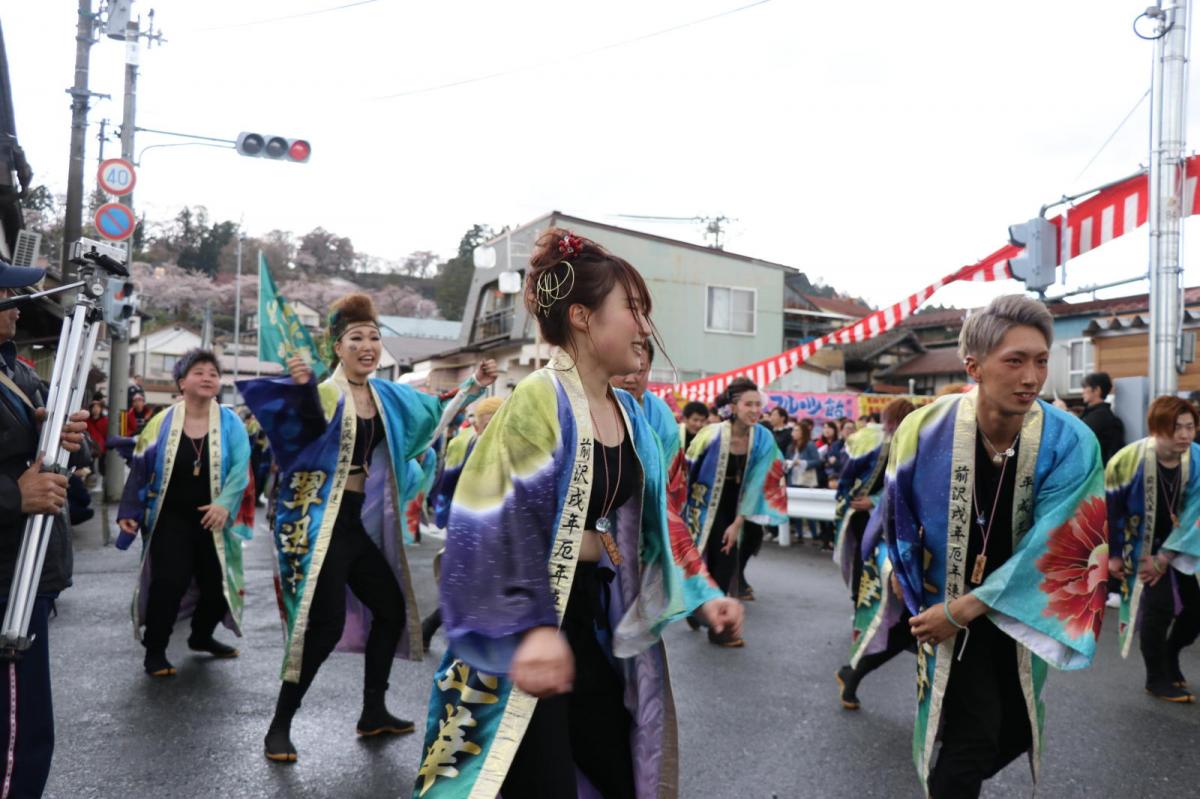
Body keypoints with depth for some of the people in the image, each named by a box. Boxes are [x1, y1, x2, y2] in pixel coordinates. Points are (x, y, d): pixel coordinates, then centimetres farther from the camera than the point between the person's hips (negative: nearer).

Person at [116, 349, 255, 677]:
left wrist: (225, 503, -25)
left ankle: (202, 636, 33)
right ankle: (155, 650, 10)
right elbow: (140, 468, 2)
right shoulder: (163, 422, -2)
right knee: (168, 583, -8)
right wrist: (129, 512, -1)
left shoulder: (230, 423, -2)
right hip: (171, 519, -1)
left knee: (217, 582, 8)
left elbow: (240, 468, -11)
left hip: (213, 521, 1)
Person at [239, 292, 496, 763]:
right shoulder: (325, 393, -13)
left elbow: (434, 414, 22)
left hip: (361, 521, 8)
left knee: (391, 609, 14)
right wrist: (301, 388, -52)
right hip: (320, 520, -8)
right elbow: (309, 426, -34)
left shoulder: (388, 396, 8)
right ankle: (280, 725, 4)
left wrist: (473, 388, 17)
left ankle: (374, 712, 29)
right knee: (326, 623, -13)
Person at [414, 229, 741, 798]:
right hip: (525, 642, -8)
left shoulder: (630, 414, 7)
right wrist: (532, 629, -33)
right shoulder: (538, 400, -16)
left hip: (599, 624, 8)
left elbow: (650, 525, 16)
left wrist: (701, 595, 9)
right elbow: (498, 529, -23)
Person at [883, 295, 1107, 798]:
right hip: (945, 607, -2)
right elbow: (898, 513, -2)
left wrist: (962, 610, -21)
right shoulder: (925, 430, -21)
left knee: (1015, 732, 18)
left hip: (1024, 612, 2)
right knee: (972, 737, -8)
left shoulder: (1071, 444, -22)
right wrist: (902, 572, 5)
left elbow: (1053, 549, -22)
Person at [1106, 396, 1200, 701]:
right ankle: (1158, 679, 7)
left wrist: (1165, 557, -15)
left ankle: (1170, 656, 36)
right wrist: (1113, 554, -8)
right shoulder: (1129, 459, -23)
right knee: (1159, 606, -13)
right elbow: (1110, 508, -12)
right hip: (1142, 547, -4)